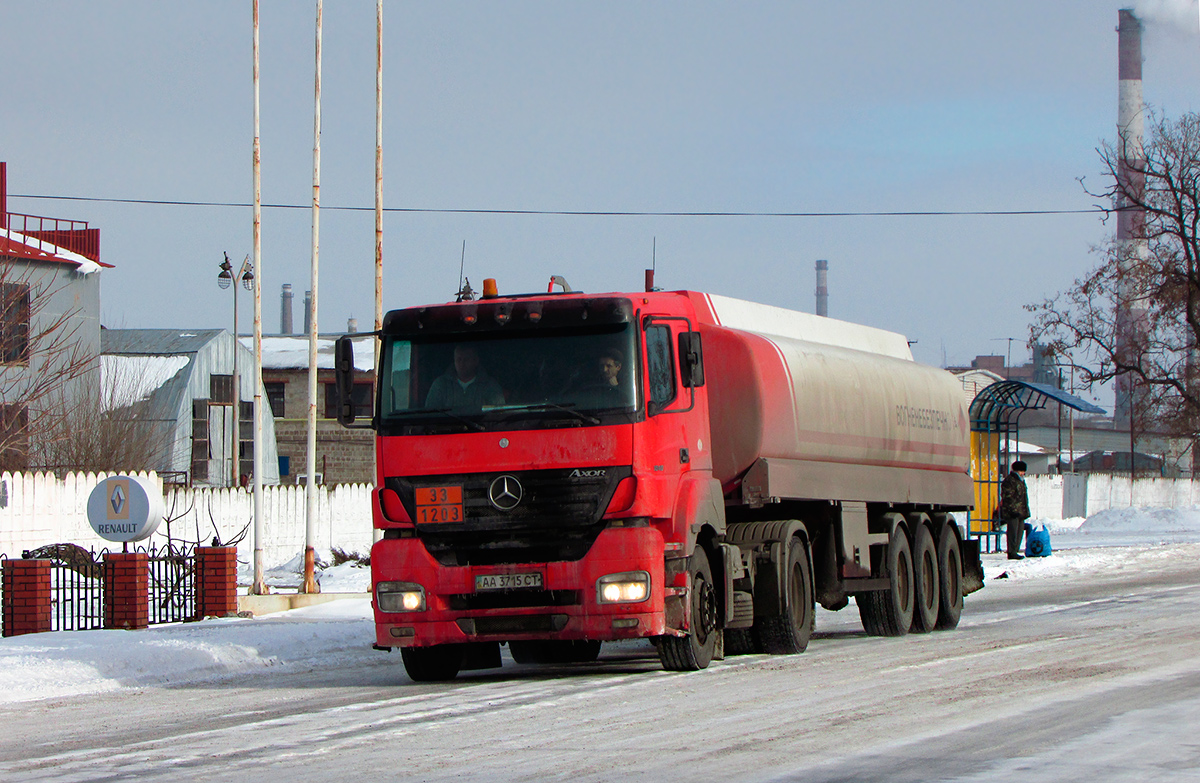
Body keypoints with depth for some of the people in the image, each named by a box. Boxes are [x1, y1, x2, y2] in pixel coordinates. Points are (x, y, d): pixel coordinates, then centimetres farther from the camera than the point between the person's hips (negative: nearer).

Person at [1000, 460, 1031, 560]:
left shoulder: (1020, 480, 21)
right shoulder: (1009, 480, -9)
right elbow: (1007, 496, -16)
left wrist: (1025, 511, 24)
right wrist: (1012, 509, -21)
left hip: (1020, 511, 10)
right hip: (1012, 511, -10)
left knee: (1020, 531, 10)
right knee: (1013, 532, -10)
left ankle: (1015, 551, 16)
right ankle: (1012, 552, -9)